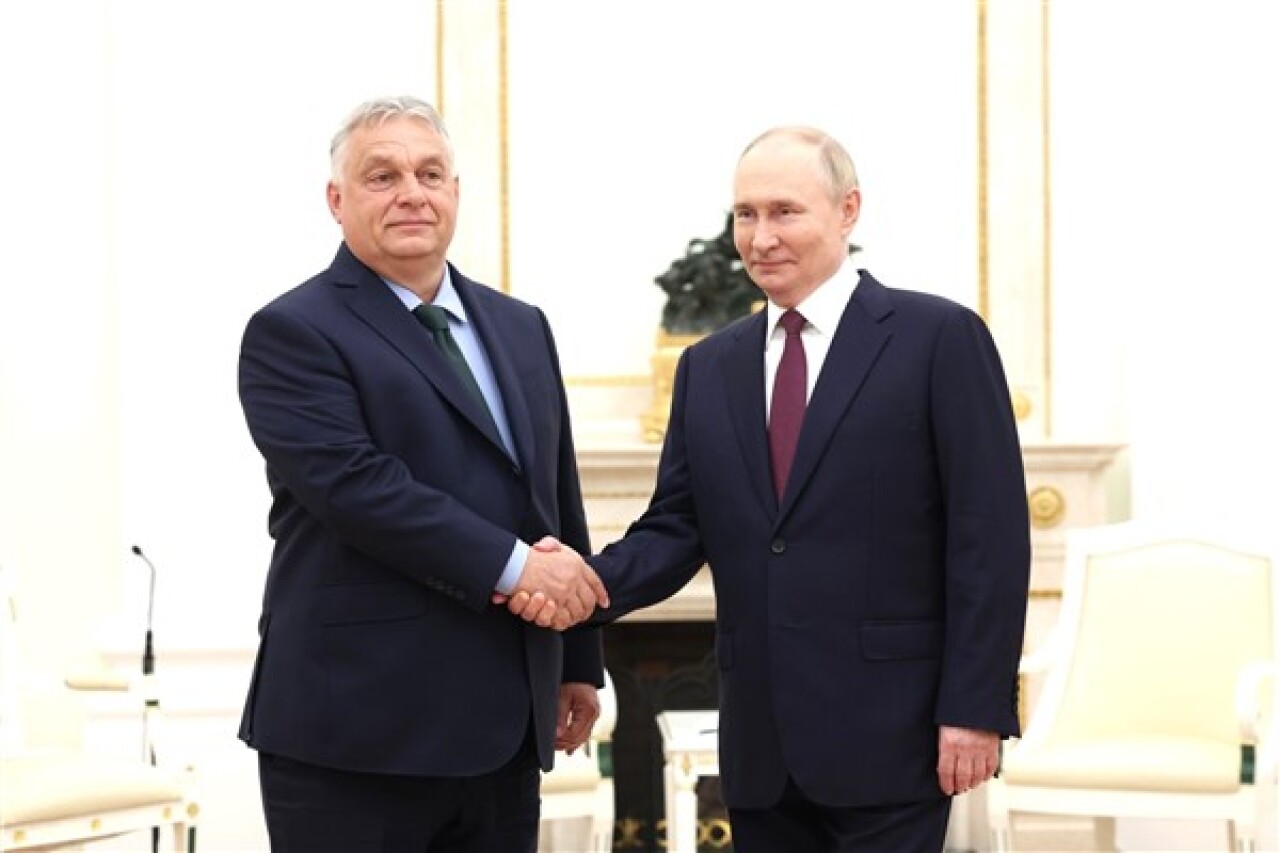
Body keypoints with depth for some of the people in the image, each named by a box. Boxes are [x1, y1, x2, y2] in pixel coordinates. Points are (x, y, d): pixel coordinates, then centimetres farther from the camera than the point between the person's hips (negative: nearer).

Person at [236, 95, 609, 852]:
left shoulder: (521, 329, 17)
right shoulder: (293, 333, -5)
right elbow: (355, 484, -18)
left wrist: (578, 660, 18)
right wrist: (511, 565, -21)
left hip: (502, 728, 6)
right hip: (356, 730, -6)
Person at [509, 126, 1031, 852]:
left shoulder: (941, 338, -3)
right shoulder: (709, 367, 13)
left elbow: (989, 536, -7)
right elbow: (677, 527, 9)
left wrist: (976, 708, -12)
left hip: (886, 732, -5)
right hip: (759, 743, 5)